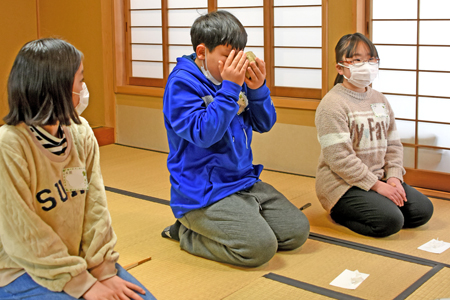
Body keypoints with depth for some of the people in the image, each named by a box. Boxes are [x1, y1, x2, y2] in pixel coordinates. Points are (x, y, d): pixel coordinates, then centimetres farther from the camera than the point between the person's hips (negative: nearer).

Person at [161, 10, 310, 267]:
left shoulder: (236, 80, 7)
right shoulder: (182, 82, -13)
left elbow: (265, 125, 9)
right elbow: (203, 134, -24)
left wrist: (258, 88, -8)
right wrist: (230, 87, -25)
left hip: (244, 182, 8)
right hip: (205, 193, -8)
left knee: (297, 231, 5)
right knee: (260, 247, -22)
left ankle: (216, 227, 14)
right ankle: (188, 232, 1)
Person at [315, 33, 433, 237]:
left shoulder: (380, 100, 12)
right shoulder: (332, 104, -13)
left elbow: (393, 145, 12)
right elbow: (340, 158, -20)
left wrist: (394, 178, -5)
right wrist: (377, 185, -19)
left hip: (378, 179, 8)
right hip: (342, 184, -8)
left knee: (423, 209, -4)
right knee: (390, 220, -25)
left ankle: (352, 210, 8)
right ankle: (339, 212, 1)